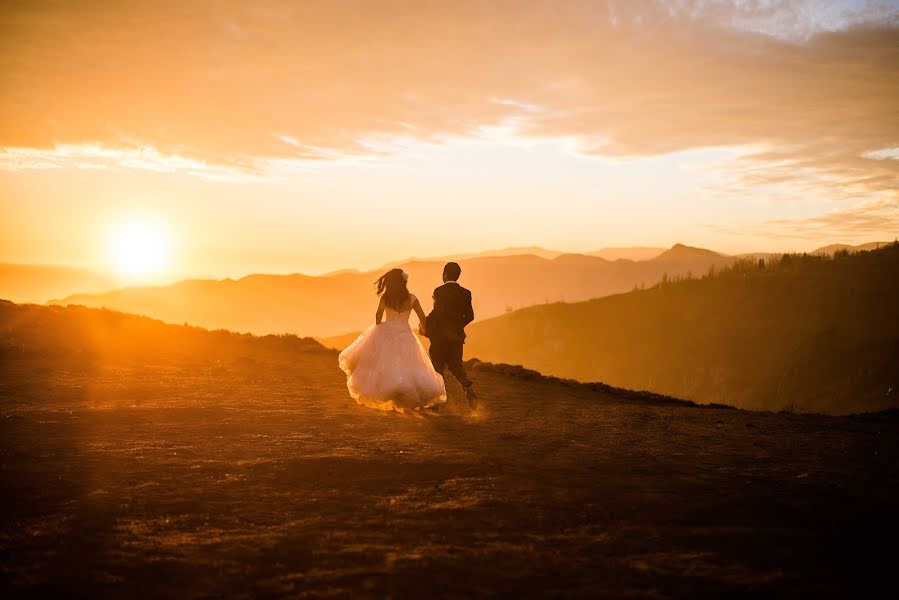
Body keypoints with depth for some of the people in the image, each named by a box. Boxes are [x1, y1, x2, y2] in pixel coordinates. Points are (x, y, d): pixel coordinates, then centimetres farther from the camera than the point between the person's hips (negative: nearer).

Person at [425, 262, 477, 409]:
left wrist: (425, 323, -9)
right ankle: (468, 388, -11)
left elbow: (438, 312, -23)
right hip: (457, 336, 5)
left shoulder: (440, 291, -12)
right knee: (455, 365, 14)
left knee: (437, 367, 7)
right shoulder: (465, 293, 4)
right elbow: (470, 316, 5)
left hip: (440, 336, -4)